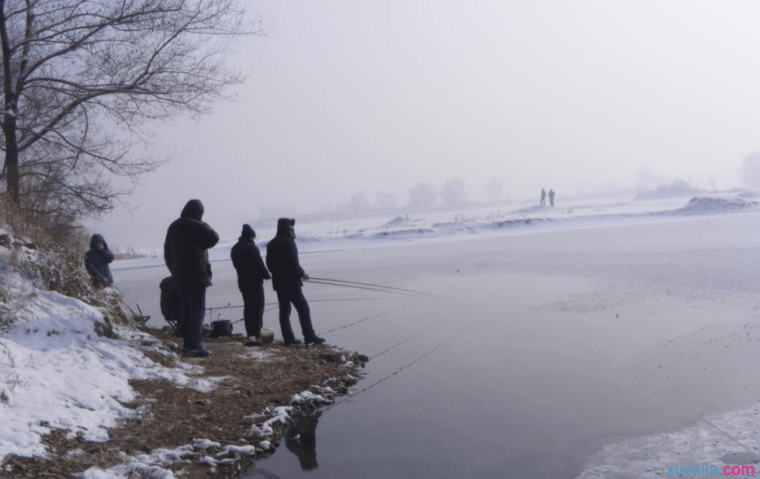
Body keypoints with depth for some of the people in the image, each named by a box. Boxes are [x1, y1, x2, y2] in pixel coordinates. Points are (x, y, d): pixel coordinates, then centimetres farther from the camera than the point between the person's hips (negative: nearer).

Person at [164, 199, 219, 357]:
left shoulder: (173, 227, 15)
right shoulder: (195, 226, -12)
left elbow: (167, 253, 19)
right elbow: (213, 238, -17)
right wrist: (205, 226, 2)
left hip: (179, 277, 8)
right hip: (195, 276, -8)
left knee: (185, 309, 12)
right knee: (198, 309, -6)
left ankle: (188, 343, 14)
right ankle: (195, 345, -11)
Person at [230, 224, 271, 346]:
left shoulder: (235, 249, 12)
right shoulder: (251, 247, -15)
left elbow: (236, 265, 15)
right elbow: (259, 264, -15)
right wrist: (267, 275, -1)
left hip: (242, 282, 8)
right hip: (255, 282, -8)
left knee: (248, 308, 10)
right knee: (257, 308, -4)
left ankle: (250, 336, 9)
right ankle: (257, 336, -8)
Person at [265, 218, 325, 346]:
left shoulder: (271, 244, 13)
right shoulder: (287, 241, -13)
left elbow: (269, 264, 16)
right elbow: (293, 263, -18)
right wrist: (302, 273, -5)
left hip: (279, 282, 8)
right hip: (291, 281, -8)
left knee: (284, 310, 10)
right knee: (303, 308, -7)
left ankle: (288, 338, 11)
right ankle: (309, 336, -11)